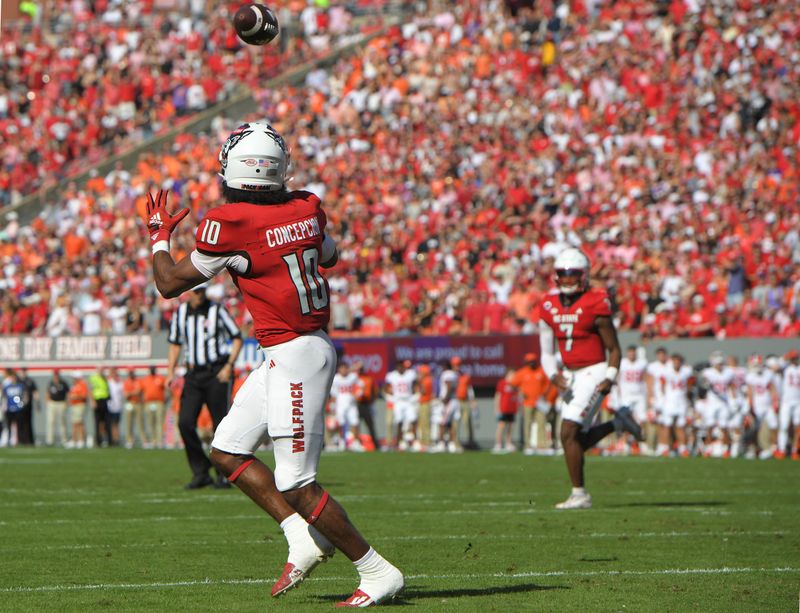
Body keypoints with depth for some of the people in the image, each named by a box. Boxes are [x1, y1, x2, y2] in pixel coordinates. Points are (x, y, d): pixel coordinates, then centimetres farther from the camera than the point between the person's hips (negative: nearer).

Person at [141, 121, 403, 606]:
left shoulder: (230, 225, -16)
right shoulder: (307, 208, 4)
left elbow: (170, 283, -2)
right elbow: (330, 256, 27)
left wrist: (159, 237, 15)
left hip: (293, 357, -9)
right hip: (312, 346, 9)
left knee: (297, 484, -4)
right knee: (227, 451, 16)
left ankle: (377, 573, 2)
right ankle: (304, 538, 12)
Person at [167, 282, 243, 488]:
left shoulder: (216, 310, -4)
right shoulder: (180, 313, 8)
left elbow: (237, 338, 1)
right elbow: (175, 344, 18)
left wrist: (229, 366, -10)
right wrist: (170, 373, 8)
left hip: (217, 373, -4)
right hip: (193, 374, 4)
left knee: (221, 424, -4)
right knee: (185, 423, -7)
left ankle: (224, 475, 6)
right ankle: (201, 472, 3)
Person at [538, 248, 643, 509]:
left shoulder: (595, 306, -12)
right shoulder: (549, 307, 5)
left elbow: (614, 349, -5)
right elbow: (547, 353, 11)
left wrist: (609, 380, -15)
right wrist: (554, 376, -5)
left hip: (594, 373, -7)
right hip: (570, 377, 7)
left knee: (569, 434, -14)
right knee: (578, 440, 9)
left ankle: (579, 494, -5)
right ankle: (618, 422, 33)